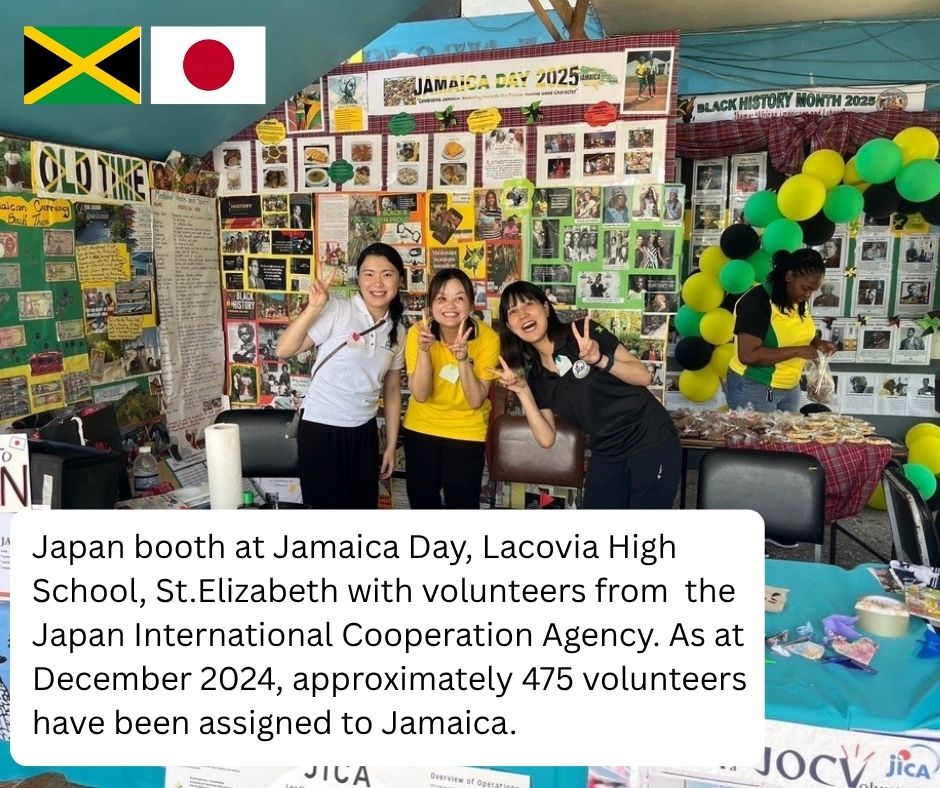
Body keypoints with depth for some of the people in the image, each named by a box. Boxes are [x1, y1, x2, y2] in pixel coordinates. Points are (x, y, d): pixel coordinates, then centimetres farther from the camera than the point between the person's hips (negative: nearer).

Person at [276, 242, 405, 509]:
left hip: (364, 431, 6)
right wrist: (313, 307, -25)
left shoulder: (397, 331, 6)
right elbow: (284, 350, -15)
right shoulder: (337, 311, -12)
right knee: (330, 505, 4)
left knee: (365, 504, 11)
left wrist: (391, 445, 13)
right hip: (322, 429, -5)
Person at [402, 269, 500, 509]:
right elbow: (420, 395, -19)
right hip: (421, 428, 2)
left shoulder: (487, 337, -19)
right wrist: (424, 350, -33)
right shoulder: (417, 333, -16)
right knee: (421, 500, 18)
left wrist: (463, 358, -34)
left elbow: (476, 400, -20)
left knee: (462, 503, 6)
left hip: (466, 433, -2)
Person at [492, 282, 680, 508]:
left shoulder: (585, 333, -10)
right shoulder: (535, 378, 4)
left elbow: (644, 377, -10)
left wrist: (600, 360, -26)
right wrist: (522, 391, -11)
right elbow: (546, 438, -3)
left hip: (651, 442, -4)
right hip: (607, 455, 5)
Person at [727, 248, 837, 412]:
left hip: (791, 388, 8)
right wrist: (798, 351, -24)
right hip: (753, 388, -8)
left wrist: (817, 343, 0)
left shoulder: (798, 301, 3)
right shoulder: (757, 301, -20)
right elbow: (748, 355, -27)